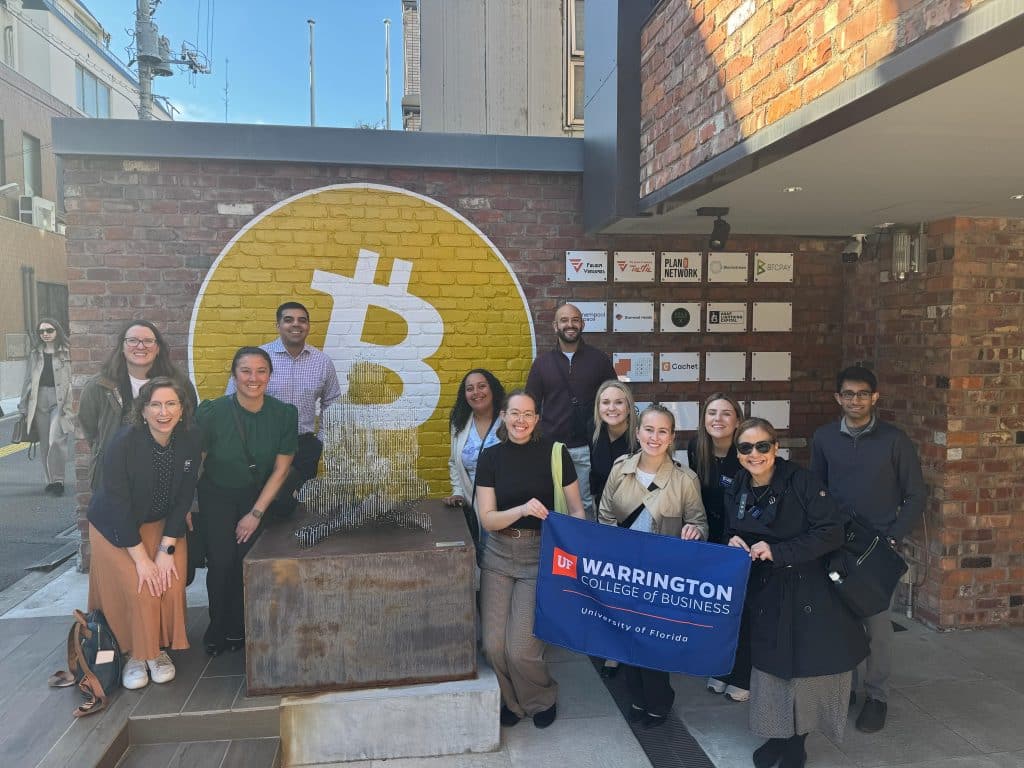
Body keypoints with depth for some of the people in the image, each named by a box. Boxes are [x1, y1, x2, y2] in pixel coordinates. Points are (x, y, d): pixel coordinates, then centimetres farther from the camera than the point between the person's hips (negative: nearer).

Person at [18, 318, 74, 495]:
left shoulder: (67, 352, -2)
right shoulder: (35, 354, 12)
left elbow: (73, 379, -5)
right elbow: (28, 381, 15)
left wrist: (71, 404, -10)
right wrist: (24, 406, 12)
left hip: (61, 400, -5)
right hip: (39, 401, 5)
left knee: (56, 440, -14)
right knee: (44, 443, 9)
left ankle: (58, 480, -1)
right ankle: (50, 480, 19)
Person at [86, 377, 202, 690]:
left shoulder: (191, 439, -16)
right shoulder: (123, 442, -27)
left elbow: (184, 497, -10)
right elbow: (118, 505, -23)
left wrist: (167, 549, -15)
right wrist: (141, 558, -22)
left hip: (162, 524, 3)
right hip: (116, 528, -3)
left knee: (171, 585, -12)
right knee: (139, 591, -14)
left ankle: (158, 650, 11)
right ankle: (136, 654, 11)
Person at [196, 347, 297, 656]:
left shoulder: (284, 414, -14)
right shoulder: (213, 412, -19)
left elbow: (281, 468, -7)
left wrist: (256, 513, -8)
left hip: (258, 495, 1)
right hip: (217, 495, -1)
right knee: (221, 562, -11)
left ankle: (237, 631, 9)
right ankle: (218, 630, 13)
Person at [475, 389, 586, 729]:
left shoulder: (554, 453, -6)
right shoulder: (491, 458, 0)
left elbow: (576, 510, 0)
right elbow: (488, 519, -4)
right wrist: (523, 509, -21)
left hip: (540, 554, -2)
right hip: (499, 555, 3)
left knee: (521, 648, -8)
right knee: (493, 645, -1)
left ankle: (542, 699, 25)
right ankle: (512, 700, 31)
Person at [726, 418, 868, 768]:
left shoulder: (800, 481, -14)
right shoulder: (735, 492, 2)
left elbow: (831, 531, -18)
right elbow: (732, 535, 14)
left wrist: (778, 551, -23)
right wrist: (733, 544, -10)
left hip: (809, 591, -4)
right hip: (765, 595, 4)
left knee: (806, 663, 3)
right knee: (770, 663, 9)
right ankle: (778, 735, 29)